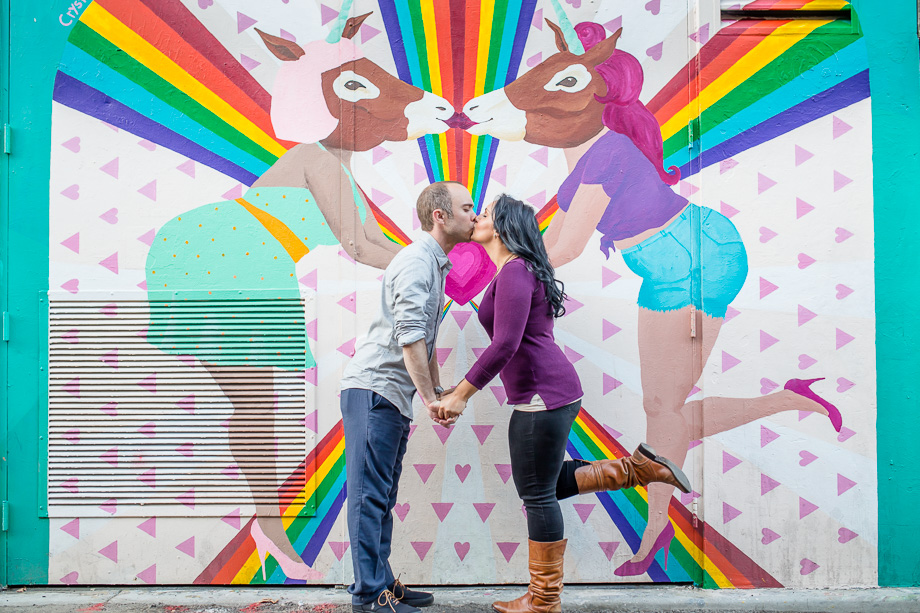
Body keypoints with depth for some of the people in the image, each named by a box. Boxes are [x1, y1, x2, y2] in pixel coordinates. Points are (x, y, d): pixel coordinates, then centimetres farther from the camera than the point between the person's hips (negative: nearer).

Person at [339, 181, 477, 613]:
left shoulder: (435, 265, 19)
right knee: (370, 493, -5)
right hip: (373, 388, -10)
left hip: (392, 396, 10)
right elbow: (409, 337, -21)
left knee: (383, 496, 14)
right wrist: (430, 398, -17)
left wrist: (438, 391, 21)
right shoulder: (417, 261, -13)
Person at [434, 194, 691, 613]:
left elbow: (505, 344, -22)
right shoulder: (513, 271, 18)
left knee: (537, 493, 1)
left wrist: (460, 395, -17)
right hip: (542, 394, 10)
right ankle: (638, 467, 18)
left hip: (544, 393, -10)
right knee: (543, 486, 19)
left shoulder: (515, 270, -13)